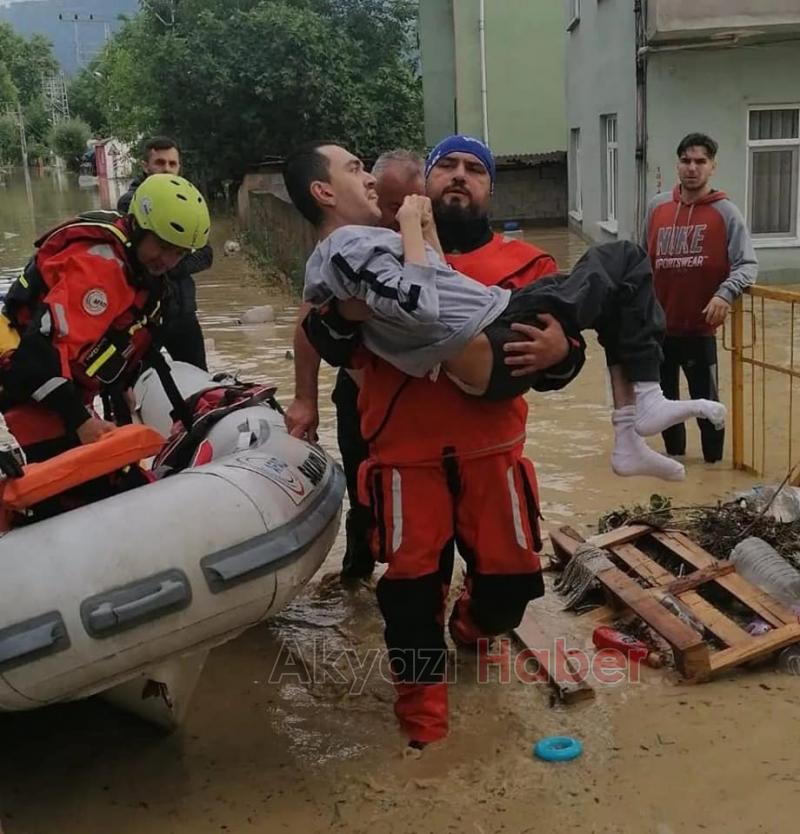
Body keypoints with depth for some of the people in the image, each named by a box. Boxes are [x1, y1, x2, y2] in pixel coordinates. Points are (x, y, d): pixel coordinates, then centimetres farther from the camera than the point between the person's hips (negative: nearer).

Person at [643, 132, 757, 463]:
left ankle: (714, 460, 23)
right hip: (658, 324, 4)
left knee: (705, 400, 4)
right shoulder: (658, 207, 3)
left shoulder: (725, 212, -8)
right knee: (664, 397, 19)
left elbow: (747, 264, -13)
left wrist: (725, 293, -30)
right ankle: (674, 453, 39)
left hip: (699, 326, -4)